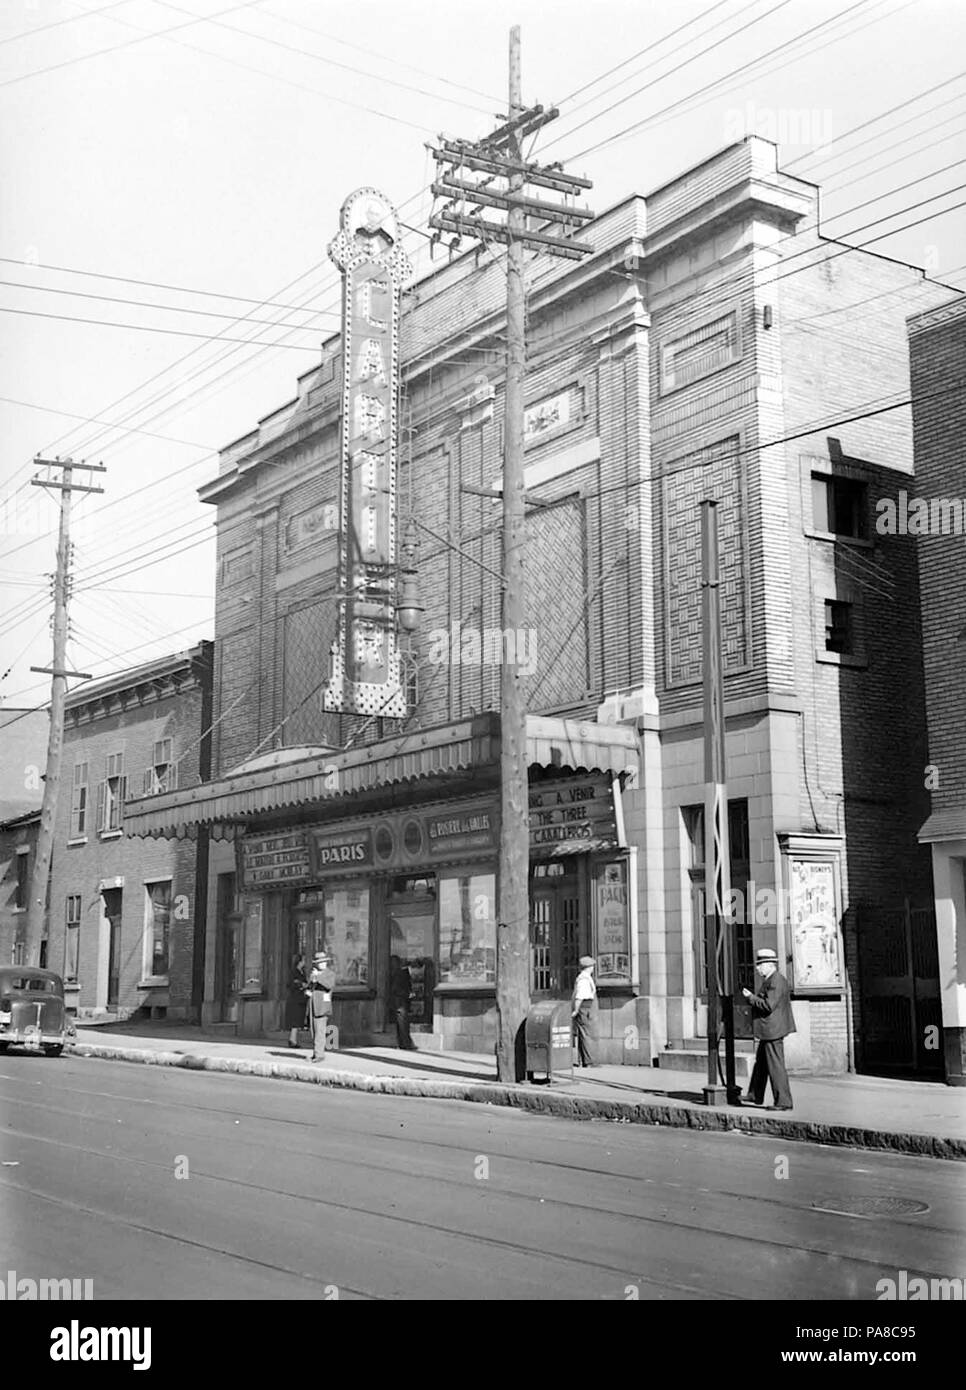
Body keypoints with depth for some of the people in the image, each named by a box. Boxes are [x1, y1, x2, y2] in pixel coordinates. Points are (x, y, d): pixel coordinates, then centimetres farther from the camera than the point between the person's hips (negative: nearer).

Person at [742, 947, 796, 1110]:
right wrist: (753, 998, 7)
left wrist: (751, 998, -16)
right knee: (761, 1062, 21)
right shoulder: (770, 979, 14)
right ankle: (756, 1095, 33)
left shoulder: (776, 981, -20)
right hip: (768, 1030, 11)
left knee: (776, 1066, -5)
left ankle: (783, 1102, 1)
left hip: (773, 1029, -11)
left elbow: (769, 1005, -26)